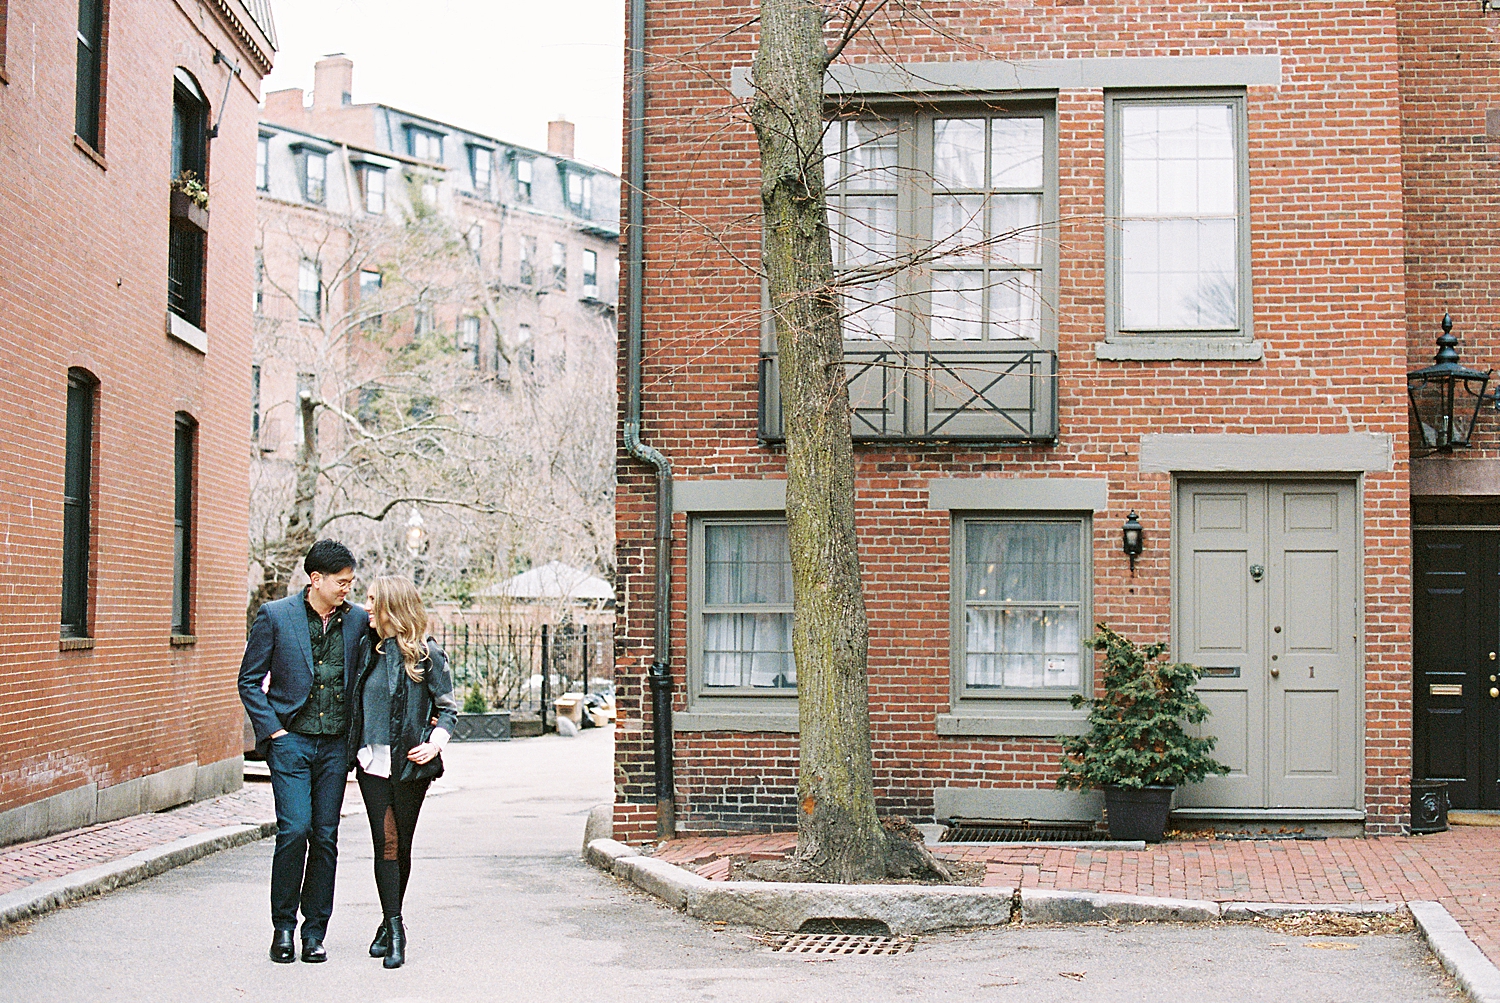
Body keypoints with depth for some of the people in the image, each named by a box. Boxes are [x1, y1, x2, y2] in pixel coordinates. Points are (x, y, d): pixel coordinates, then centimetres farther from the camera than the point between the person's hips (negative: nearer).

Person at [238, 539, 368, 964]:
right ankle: (283, 927, 4)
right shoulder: (275, 616, -2)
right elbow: (249, 680, 2)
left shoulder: (357, 620, 6)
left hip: (335, 745, 3)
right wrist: (272, 730, -5)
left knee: (325, 837, 4)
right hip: (291, 740, -3)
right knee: (294, 830, -12)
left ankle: (314, 933, 13)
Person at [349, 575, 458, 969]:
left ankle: (390, 923, 21)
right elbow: (354, 699, 20)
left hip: (410, 763, -3)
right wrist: (353, 747, 9)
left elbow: (447, 707, 2)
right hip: (372, 760, 3)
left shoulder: (426, 653, -3)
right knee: (385, 842, -5)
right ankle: (394, 929, -4)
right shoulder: (367, 647, 9)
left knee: (401, 844, 6)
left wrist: (435, 742, -14)